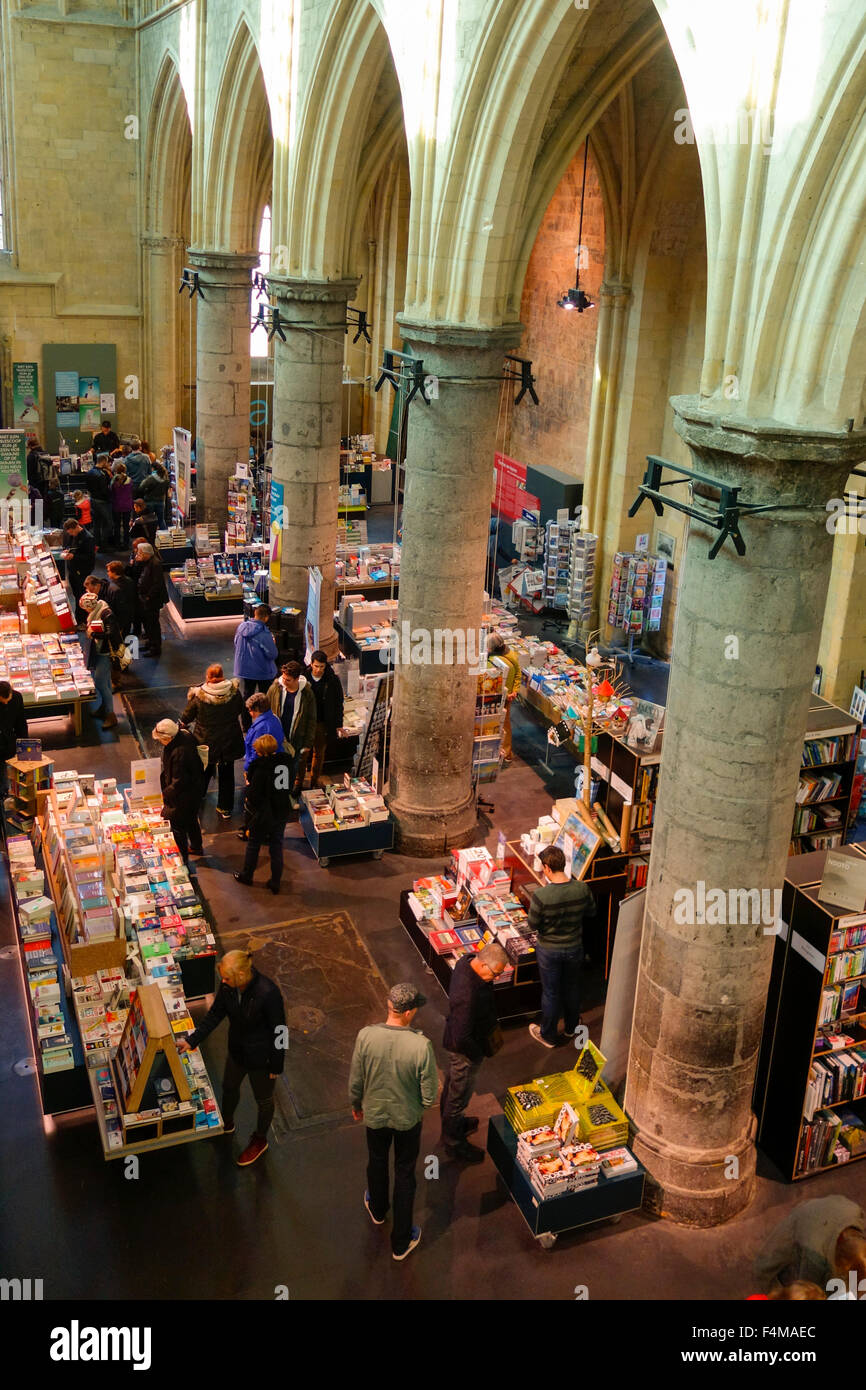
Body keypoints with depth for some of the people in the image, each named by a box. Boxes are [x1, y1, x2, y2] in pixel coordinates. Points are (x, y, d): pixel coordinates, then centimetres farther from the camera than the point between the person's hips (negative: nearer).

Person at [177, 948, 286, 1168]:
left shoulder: (268, 993, -37)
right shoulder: (228, 987, -18)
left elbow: (278, 1031, -24)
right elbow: (215, 1014, -1)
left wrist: (276, 1066, -14)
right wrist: (192, 1040, -5)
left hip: (261, 1057, -6)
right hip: (237, 1050, 6)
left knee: (263, 1099, 20)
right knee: (229, 1086, 31)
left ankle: (260, 1141, 48)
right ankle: (226, 1124, 62)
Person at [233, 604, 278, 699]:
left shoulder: (242, 627, -8)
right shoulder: (264, 634, -27)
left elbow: (236, 645, 6)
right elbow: (272, 655, -21)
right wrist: (273, 644, -2)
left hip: (244, 669, 5)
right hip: (262, 672, -5)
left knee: (248, 694, 22)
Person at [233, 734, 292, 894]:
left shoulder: (262, 767, -23)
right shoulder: (285, 763, -3)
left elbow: (253, 795, -21)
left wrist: (248, 785, -1)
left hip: (263, 814, -5)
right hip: (282, 813, 5)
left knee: (253, 844, 16)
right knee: (277, 847, 14)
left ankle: (246, 875, 32)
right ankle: (275, 882, 19)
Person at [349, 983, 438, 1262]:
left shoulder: (366, 1036, -25)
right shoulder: (421, 1045, -32)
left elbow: (355, 1081, -10)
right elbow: (429, 1097, -22)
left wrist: (356, 1105, 10)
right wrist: (421, 1103, 2)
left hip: (374, 1114, 2)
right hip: (407, 1119, -2)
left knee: (377, 1162, 30)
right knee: (405, 1175, 20)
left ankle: (377, 1209, 58)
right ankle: (401, 1242, 35)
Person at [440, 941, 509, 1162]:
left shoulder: (466, 961, -16)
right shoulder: (468, 996, -43)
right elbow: (462, 1038, -34)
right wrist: (481, 1053, -17)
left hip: (456, 1042, 9)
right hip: (465, 1051, -9)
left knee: (452, 1083, 30)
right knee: (459, 1093, 14)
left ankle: (452, 1121, 55)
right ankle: (453, 1142, 36)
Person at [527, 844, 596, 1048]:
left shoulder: (541, 896, -31)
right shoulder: (582, 889, -18)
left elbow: (533, 926, -17)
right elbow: (591, 913, -1)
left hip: (549, 951, -3)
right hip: (575, 947, 3)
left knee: (551, 993, 16)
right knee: (572, 987, 25)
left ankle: (548, 1036, 35)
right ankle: (571, 1027, 46)